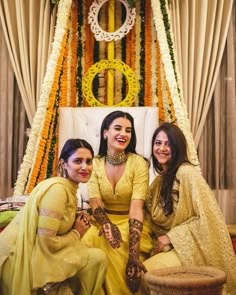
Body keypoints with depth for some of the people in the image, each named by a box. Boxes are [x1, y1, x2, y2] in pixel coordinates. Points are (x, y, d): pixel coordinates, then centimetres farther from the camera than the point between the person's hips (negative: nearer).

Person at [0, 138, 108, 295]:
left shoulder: (69, 187, 9)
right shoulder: (57, 189, -20)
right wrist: (76, 233, -7)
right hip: (22, 260, -9)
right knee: (97, 258, -12)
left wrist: (78, 220, -1)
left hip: (34, 253, 9)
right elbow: (47, 243, -23)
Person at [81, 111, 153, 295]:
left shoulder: (138, 163, -11)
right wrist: (107, 225, -33)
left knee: (116, 251, -32)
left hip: (130, 224, -2)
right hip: (105, 221, 2)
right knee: (89, 241, -28)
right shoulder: (95, 164, -2)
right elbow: (95, 204, -9)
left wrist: (133, 254, -30)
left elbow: (136, 208, -19)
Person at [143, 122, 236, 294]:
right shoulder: (160, 179, 11)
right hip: (170, 247, 6)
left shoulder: (187, 172, -13)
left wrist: (171, 237, -15)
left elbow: (206, 217, -18)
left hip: (191, 248, -6)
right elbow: (155, 220, 13)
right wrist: (160, 241, -8)